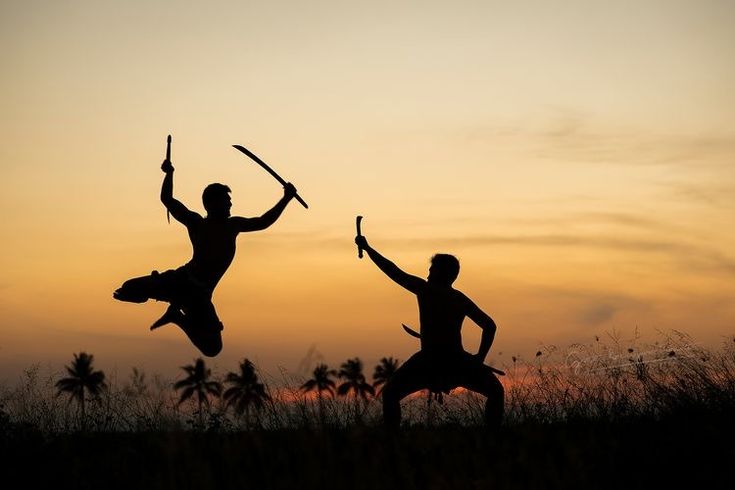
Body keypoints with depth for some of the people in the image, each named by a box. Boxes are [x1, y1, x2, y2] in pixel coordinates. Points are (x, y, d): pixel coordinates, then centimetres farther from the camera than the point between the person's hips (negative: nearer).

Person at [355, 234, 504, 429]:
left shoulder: (424, 290, -2)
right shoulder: (461, 300, 8)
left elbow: (392, 271, 3)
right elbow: (489, 326, 2)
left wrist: (367, 248, 13)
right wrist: (480, 357, 8)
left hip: (427, 361, -2)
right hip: (457, 362, 2)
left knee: (390, 393, 13)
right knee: (496, 392, 17)